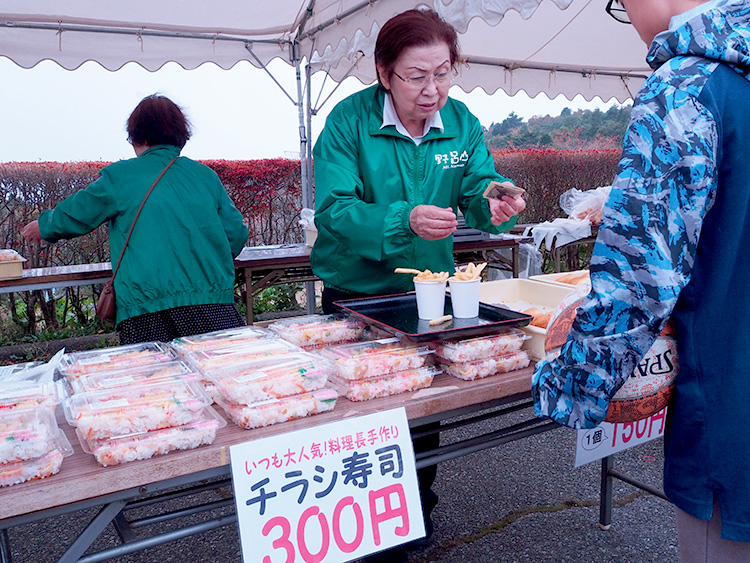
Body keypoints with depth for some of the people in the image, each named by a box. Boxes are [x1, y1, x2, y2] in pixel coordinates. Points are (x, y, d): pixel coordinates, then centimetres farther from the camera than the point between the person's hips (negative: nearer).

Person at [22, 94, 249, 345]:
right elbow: (237, 234, 10)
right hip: (212, 302, 2)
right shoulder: (206, 175, 11)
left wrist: (43, 226, 40)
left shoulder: (119, 177, 5)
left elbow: (76, 214, 18)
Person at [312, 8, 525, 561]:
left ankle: (419, 511, 42)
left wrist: (496, 201, -32)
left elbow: (478, 187, -8)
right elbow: (333, 210, -25)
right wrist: (404, 221, -40)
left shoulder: (460, 121, -3)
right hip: (357, 295, -4)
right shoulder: (350, 121, -17)